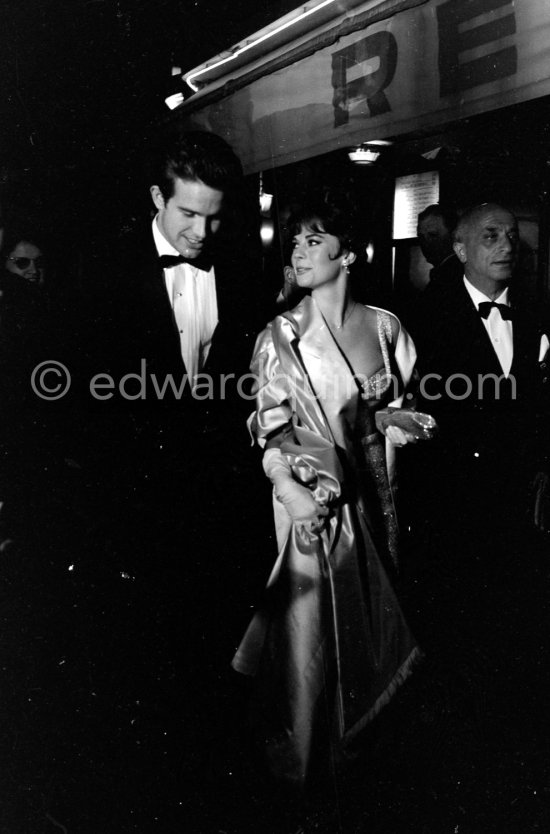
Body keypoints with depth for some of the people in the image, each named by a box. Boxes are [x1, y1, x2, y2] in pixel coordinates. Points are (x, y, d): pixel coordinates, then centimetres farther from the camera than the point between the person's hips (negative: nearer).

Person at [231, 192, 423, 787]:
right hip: (311, 491, -3)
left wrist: (400, 422, -7)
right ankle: (306, 748, 30)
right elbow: (270, 424, -12)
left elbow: (402, 404, 13)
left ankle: (364, 727, 42)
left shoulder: (383, 326, 2)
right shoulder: (281, 335, -7)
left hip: (371, 490, 4)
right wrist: (287, 486, -25)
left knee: (371, 603, 17)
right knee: (312, 611, 6)